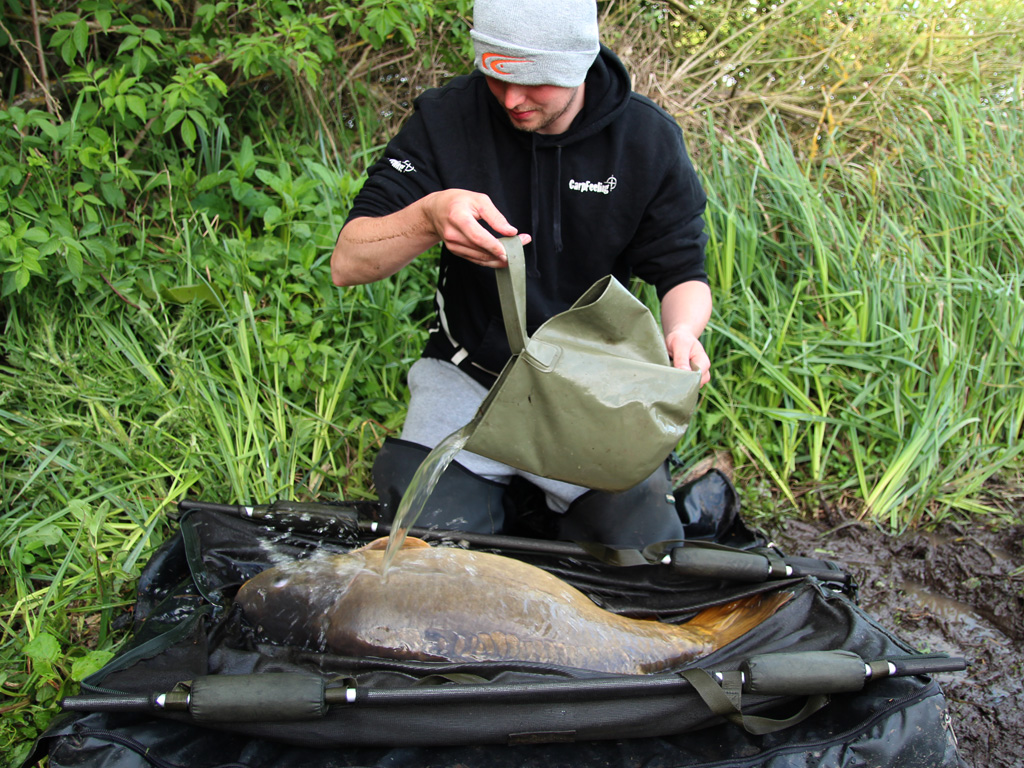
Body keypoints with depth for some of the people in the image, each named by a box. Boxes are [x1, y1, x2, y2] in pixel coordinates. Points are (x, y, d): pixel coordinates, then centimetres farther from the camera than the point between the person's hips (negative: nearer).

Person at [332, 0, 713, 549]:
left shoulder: (649, 139, -8)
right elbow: (347, 264, -13)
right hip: (469, 376, 0)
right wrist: (429, 215, -34)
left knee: (644, 545, -15)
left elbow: (684, 271, 0)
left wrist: (681, 331, -25)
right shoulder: (447, 118, -11)